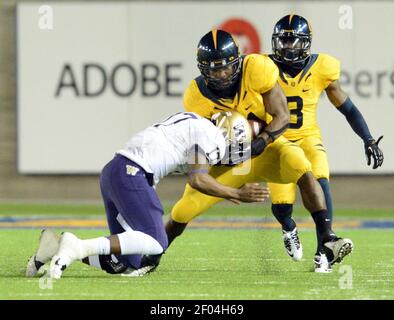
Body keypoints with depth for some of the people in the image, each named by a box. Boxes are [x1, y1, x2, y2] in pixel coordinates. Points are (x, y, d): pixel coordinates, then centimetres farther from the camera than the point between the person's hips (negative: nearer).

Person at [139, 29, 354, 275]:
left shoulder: (256, 70, -25)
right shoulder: (197, 97, -18)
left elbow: (282, 116, -22)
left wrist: (263, 141, -38)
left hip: (268, 146, -2)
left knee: (302, 170, -34)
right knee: (185, 209, -4)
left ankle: (328, 240, -34)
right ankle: (153, 256, 23)